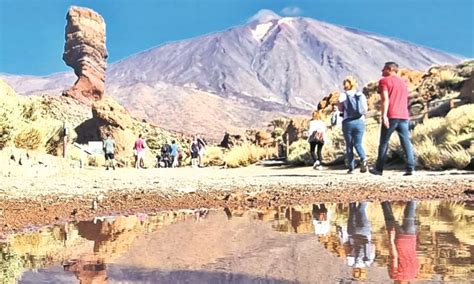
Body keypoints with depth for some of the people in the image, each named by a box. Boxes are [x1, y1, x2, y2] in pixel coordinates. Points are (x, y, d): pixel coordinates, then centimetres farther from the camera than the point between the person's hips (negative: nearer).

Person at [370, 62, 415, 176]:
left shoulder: (384, 81, 1)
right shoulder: (403, 82, 23)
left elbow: (385, 99, -13)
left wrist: (384, 115, -20)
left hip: (391, 116, -5)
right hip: (404, 116, 5)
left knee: (384, 142, 4)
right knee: (406, 142, 0)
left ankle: (378, 169, 9)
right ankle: (410, 168, -9)